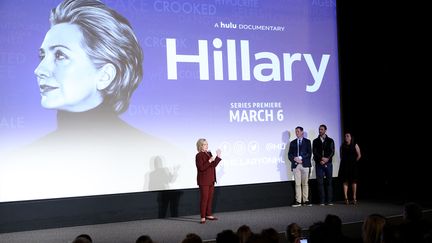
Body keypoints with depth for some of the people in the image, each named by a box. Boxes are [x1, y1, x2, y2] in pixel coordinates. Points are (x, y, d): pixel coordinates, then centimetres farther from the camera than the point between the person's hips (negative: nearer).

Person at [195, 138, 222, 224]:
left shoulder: (209, 153, 12)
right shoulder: (199, 156, -12)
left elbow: (213, 165, 14)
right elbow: (201, 168, -20)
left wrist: (218, 156, 8)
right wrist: (209, 161, -25)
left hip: (211, 180, 8)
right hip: (204, 181, -8)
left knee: (210, 198, 11)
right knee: (204, 198, -7)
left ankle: (208, 215, 21)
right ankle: (203, 217, -3)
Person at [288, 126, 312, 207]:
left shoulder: (307, 142, 9)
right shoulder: (292, 143, 15)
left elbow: (309, 153, 0)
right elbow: (289, 154, 10)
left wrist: (301, 159, -12)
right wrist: (294, 159, -11)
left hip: (305, 165, -2)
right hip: (295, 165, 2)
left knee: (305, 183, 1)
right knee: (297, 184, -1)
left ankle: (306, 200, 5)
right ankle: (298, 201, 0)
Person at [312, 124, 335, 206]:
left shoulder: (330, 140, 10)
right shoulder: (315, 141, 11)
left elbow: (332, 152, 1)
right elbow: (314, 152, 2)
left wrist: (327, 159, -14)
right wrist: (321, 159, -14)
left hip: (328, 163, 0)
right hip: (319, 164, 0)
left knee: (329, 182, -1)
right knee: (320, 182, -3)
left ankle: (329, 200, 2)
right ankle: (322, 201, -1)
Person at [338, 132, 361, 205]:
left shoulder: (355, 145, 0)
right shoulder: (342, 146, 8)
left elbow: (359, 155, 3)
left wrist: (355, 161, 3)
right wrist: (343, 161, 7)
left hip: (353, 165, -2)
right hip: (344, 165, 2)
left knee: (353, 181, 0)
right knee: (345, 181, -1)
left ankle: (354, 198, 5)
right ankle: (346, 198, -1)